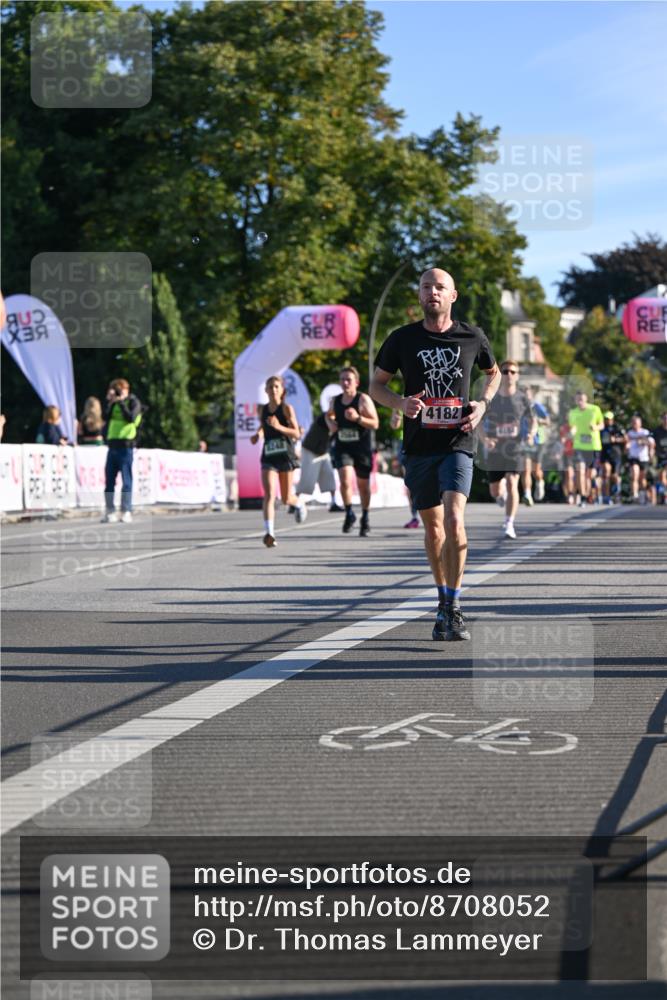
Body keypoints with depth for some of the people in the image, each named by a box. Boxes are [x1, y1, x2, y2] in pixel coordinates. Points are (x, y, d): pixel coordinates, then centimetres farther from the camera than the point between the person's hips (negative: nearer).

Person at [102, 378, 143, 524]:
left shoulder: (133, 402, 0)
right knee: (109, 480, 4)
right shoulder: (114, 404, 16)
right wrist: (109, 401, -2)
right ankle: (110, 511, 9)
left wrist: (121, 402, -13)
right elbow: (106, 416, 4)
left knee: (126, 480, -6)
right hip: (112, 445, 6)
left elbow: (131, 417, -16)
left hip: (125, 446, -6)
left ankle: (126, 512, -5)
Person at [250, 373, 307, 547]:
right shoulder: (262, 409, 5)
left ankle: (299, 504, 45)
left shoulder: (287, 408, -6)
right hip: (268, 456, 2)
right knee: (269, 494, -16)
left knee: (286, 499, 9)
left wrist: (279, 427, -24)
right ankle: (269, 532, -22)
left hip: (286, 455, -2)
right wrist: (258, 435, 3)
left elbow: (297, 434, -10)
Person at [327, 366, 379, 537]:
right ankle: (349, 514, -2)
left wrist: (358, 418, -26)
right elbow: (329, 415, 27)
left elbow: (375, 424, -12)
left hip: (362, 448, -2)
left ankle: (365, 519, 28)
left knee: (363, 484, 10)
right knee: (345, 479, -20)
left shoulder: (363, 399, -8)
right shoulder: (335, 401, 5)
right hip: (342, 447, 2)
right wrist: (330, 423, 4)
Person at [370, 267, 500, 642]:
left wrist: (483, 404, 2)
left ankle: (454, 610, -15)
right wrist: (401, 403, -12)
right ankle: (444, 600, 29)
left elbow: (494, 373, 21)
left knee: (454, 519, -19)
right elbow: (377, 385, 9)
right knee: (433, 525, 12)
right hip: (419, 445, 2)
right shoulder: (402, 339, 2)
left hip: (458, 444, -2)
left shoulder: (473, 337, 2)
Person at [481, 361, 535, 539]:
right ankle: (503, 495, 46)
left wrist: (531, 433, -13)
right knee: (495, 492, 7)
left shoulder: (522, 399, 0)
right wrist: (484, 439, -17)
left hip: (514, 447, -1)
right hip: (494, 449, 1)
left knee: (512, 484, -17)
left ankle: (509, 524, -13)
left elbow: (532, 420, 10)